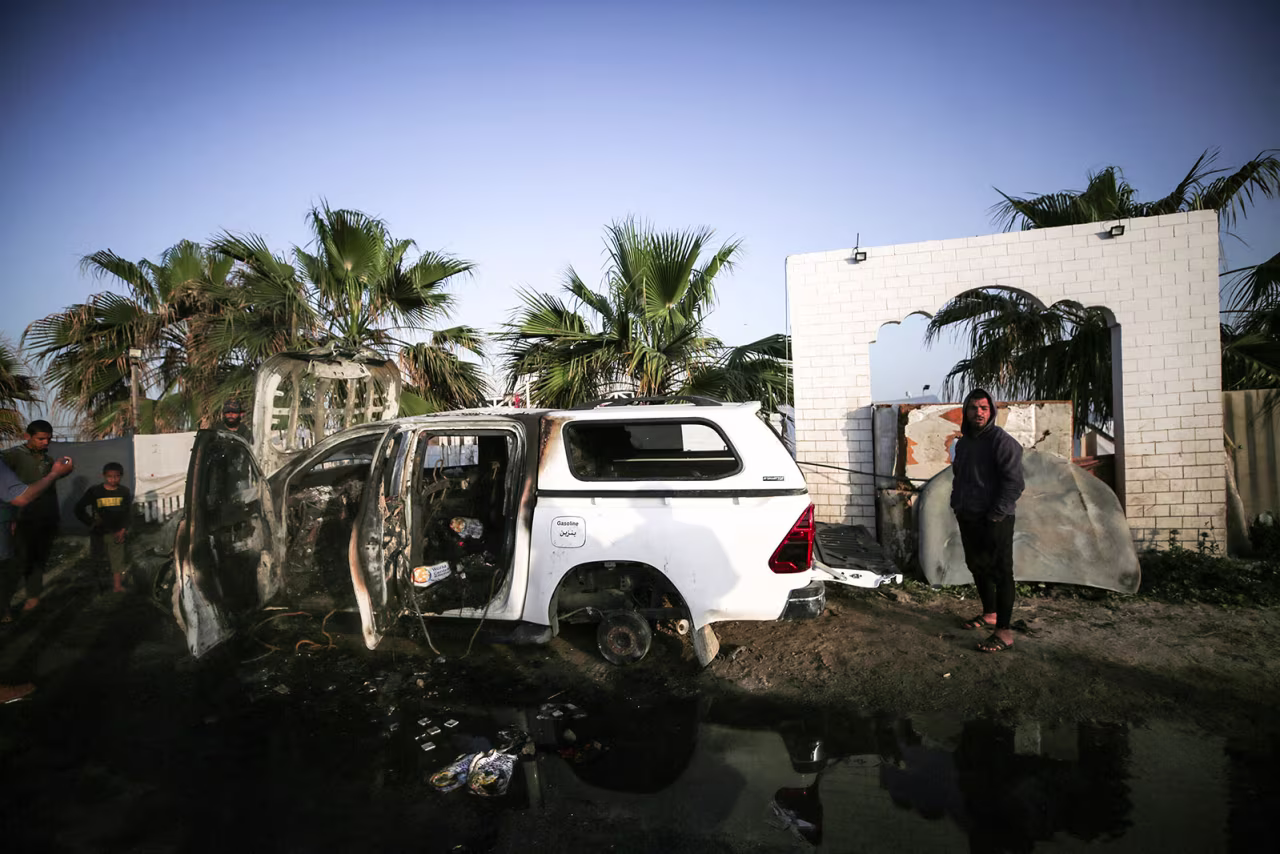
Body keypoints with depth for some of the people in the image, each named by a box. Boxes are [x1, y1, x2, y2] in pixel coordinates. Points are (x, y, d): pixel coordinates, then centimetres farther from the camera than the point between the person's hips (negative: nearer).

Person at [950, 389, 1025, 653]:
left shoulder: (1003, 442, -12)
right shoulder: (963, 443, 13)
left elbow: (1013, 484, -17)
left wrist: (994, 516, -18)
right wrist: (957, 505, 13)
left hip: (995, 521, -8)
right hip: (968, 519, 8)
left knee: (1000, 572, -4)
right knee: (977, 566, 18)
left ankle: (1004, 631, 0)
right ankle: (989, 613, 35)